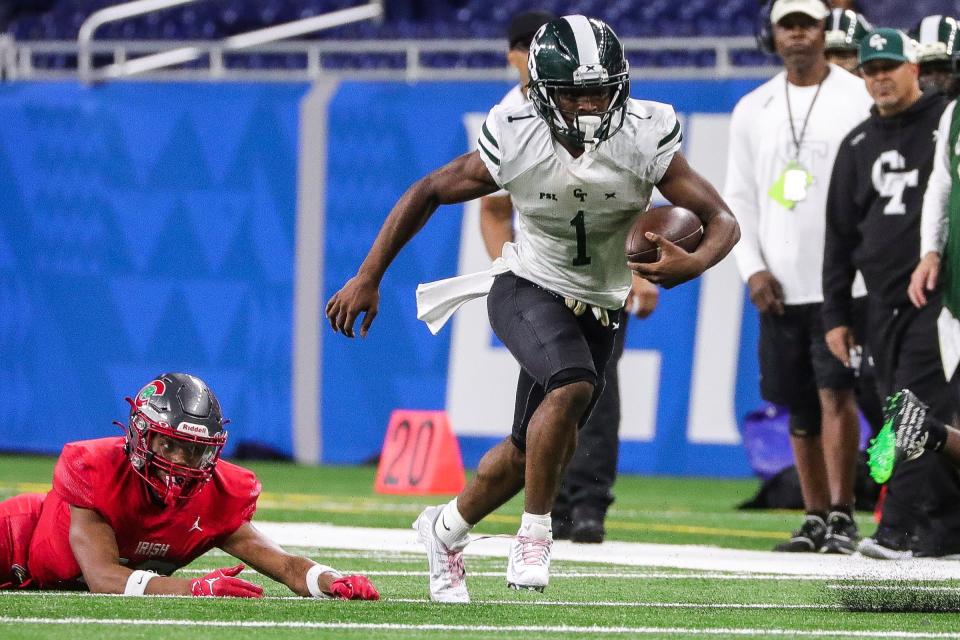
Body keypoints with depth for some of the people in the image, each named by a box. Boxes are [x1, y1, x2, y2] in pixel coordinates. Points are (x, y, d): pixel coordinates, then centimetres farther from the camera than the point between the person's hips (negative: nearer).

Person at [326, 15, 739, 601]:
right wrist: (368, 279, -7)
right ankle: (536, 532, -17)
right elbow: (428, 194, -6)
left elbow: (722, 221, -19)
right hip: (529, 288, -3)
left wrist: (692, 265, -42)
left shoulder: (646, 139, -21)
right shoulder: (516, 141, -21)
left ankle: (448, 529, 38)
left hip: (598, 308, 3)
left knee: (536, 447, 11)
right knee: (573, 384, -33)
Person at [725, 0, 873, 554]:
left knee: (835, 393, -12)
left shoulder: (859, 99, -1)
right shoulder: (754, 110, 11)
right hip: (780, 288, 4)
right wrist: (753, 268, 0)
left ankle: (842, 518, -9)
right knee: (800, 409, 6)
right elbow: (739, 198, 13)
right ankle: (816, 518, 13)